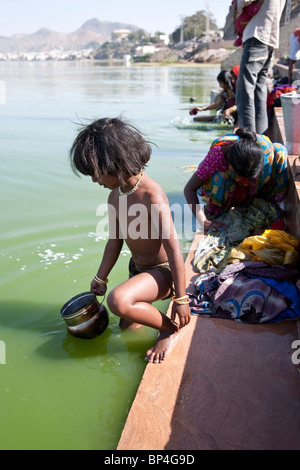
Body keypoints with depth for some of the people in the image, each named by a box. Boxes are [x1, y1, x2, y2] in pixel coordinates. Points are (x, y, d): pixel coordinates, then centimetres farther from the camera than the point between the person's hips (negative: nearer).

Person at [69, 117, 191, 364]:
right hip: (137, 268, 9)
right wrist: (100, 279, 16)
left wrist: (180, 299, -22)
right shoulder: (115, 195, -4)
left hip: (162, 270, -8)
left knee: (118, 300, -35)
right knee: (127, 326, 20)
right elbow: (115, 241, 8)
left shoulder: (152, 196, -29)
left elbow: (174, 249, -27)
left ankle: (170, 329, -11)